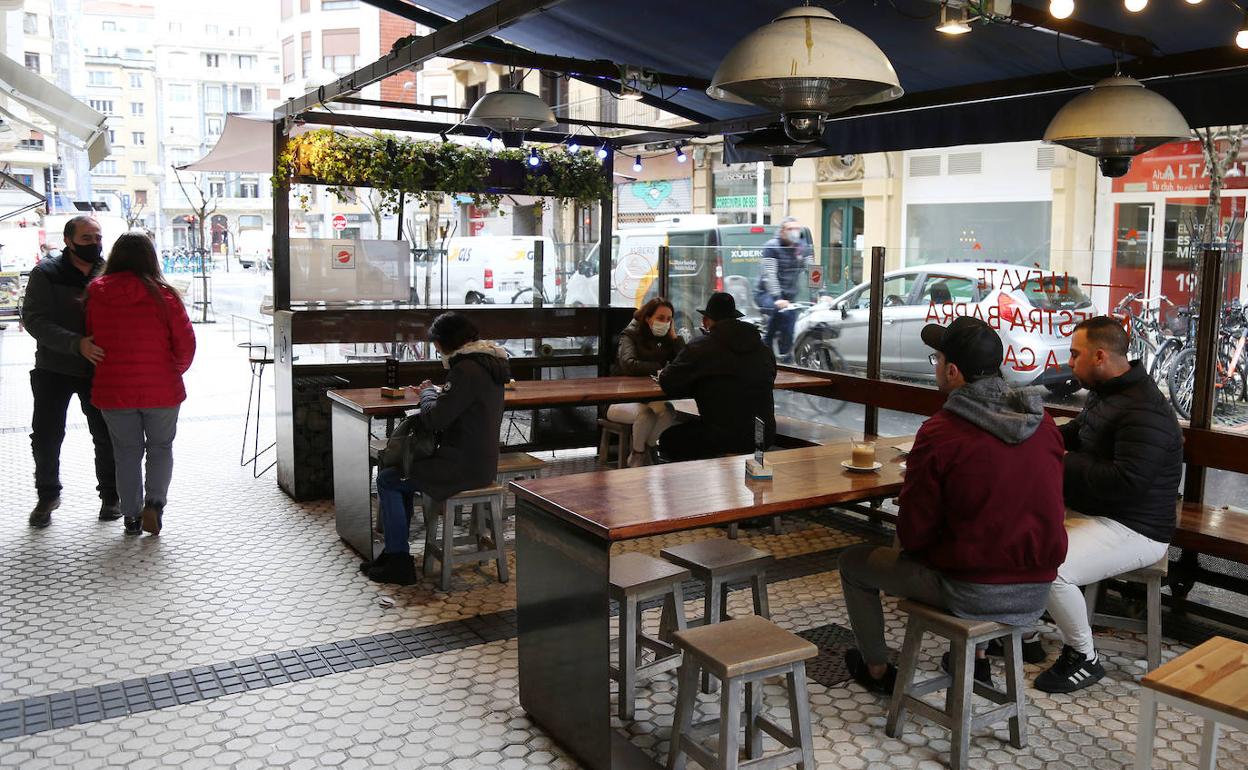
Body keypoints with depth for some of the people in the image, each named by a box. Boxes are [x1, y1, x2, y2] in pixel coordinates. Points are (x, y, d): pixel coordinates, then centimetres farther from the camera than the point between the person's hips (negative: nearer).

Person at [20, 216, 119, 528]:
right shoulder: (46, 273, -7)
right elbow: (34, 319, -17)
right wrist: (77, 344, -31)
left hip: (98, 370, 1)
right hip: (54, 370, -1)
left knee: (107, 437, 4)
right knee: (45, 437, 4)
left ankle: (110, 496, 22)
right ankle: (48, 495, 26)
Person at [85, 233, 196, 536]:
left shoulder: (95, 294, -2)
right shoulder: (163, 295, -11)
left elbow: (90, 338, 8)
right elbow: (185, 344, -8)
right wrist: (174, 371, 11)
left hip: (112, 390, 2)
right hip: (160, 389, -2)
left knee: (127, 453, 15)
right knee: (160, 447, 16)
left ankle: (131, 516, 19)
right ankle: (154, 502, -1)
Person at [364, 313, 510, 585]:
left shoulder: (467, 369, -21)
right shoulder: (487, 362, 10)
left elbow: (434, 418, -21)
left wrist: (428, 392, -2)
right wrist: (438, 392, 11)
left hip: (465, 467, -10)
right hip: (479, 460, 10)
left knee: (387, 479, 0)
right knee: (400, 471, 22)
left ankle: (398, 564, 5)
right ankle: (395, 551, 25)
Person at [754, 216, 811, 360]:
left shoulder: (803, 247, 4)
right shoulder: (771, 246, -12)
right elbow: (769, 275, -21)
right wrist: (777, 299, -34)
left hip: (789, 296, 5)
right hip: (766, 294, -5)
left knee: (789, 334, -1)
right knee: (781, 312, -35)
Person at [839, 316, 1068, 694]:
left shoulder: (939, 433, -19)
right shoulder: (1043, 422, -1)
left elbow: (912, 535, -13)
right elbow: (1053, 510, 11)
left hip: (972, 592, -6)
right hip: (1037, 594, 7)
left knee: (854, 562, 15)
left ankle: (877, 670, 32)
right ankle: (978, 657, 41)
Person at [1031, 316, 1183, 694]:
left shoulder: (1144, 413, -23)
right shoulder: (1104, 394, 10)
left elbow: (1126, 482, -32)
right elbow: (1074, 434, 26)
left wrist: (1065, 464, -21)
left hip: (1132, 530, -10)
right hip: (1088, 513, 10)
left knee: (1050, 568, -30)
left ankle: (1084, 658, -5)